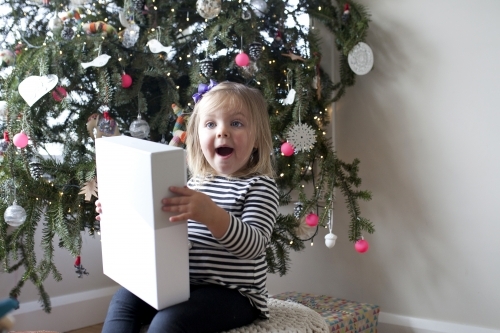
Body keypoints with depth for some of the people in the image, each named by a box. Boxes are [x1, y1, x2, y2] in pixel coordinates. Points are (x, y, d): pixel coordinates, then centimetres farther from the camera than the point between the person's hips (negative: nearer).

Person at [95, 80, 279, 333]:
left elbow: (253, 245, -26)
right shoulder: (195, 183, 12)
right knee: (124, 300, -4)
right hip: (186, 285, 8)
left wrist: (211, 214, -42)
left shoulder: (259, 186, -10)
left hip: (233, 294, -7)